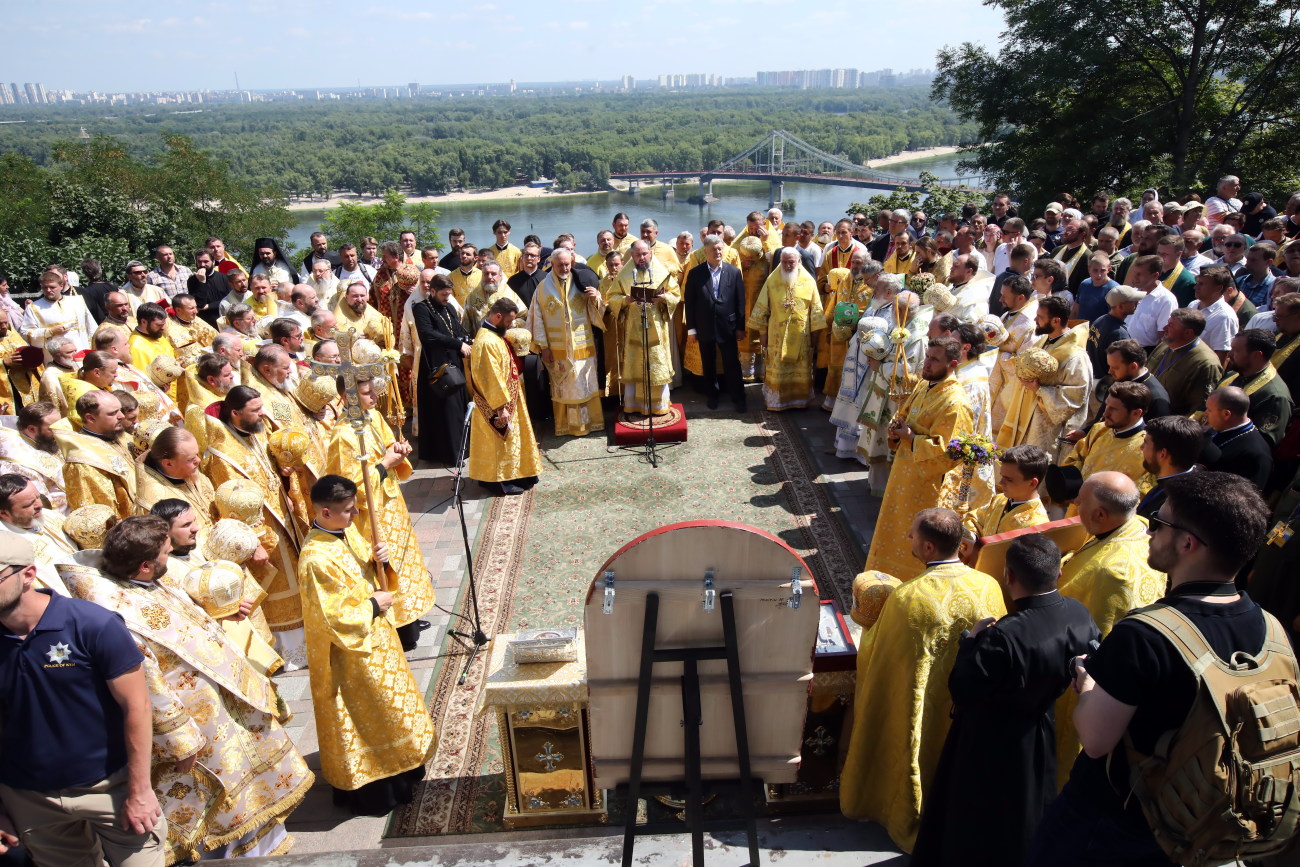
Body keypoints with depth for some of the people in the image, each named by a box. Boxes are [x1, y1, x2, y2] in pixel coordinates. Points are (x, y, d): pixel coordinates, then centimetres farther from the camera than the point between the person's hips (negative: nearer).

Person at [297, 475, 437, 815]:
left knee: (387, 703, 25)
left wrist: (376, 558, -10)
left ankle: (396, 769, 46)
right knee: (363, 716, 8)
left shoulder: (347, 531, -5)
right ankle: (368, 790, 28)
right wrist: (374, 605, -18)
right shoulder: (316, 559, -30)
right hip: (350, 651, -9)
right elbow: (335, 617, -28)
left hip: (375, 634, 9)